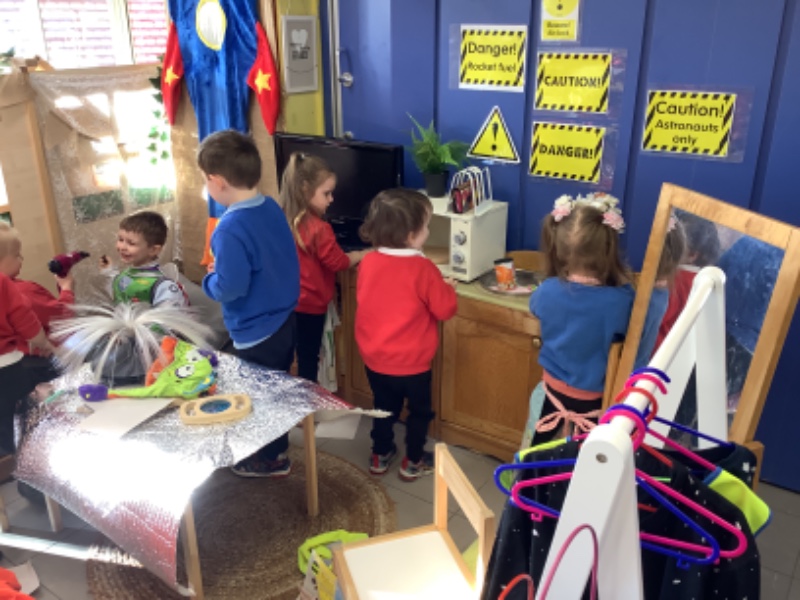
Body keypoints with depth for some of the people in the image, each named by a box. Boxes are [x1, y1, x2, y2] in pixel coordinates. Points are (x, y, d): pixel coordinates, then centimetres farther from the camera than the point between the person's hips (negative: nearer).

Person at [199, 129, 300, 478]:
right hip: (284, 319, 8)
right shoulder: (272, 209, -1)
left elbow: (230, 287, -28)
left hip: (257, 333, -8)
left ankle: (271, 460, 33)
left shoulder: (230, 230, -27)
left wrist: (209, 279, -7)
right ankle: (276, 445, 45)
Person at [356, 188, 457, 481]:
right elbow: (445, 310, -15)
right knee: (420, 410, 20)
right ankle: (413, 462, 33)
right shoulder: (423, 269, -22)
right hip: (411, 361, -4)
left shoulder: (368, 262, -8)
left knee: (384, 407, 26)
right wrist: (448, 288, 6)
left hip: (374, 357, 5)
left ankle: (380, 455, 40)